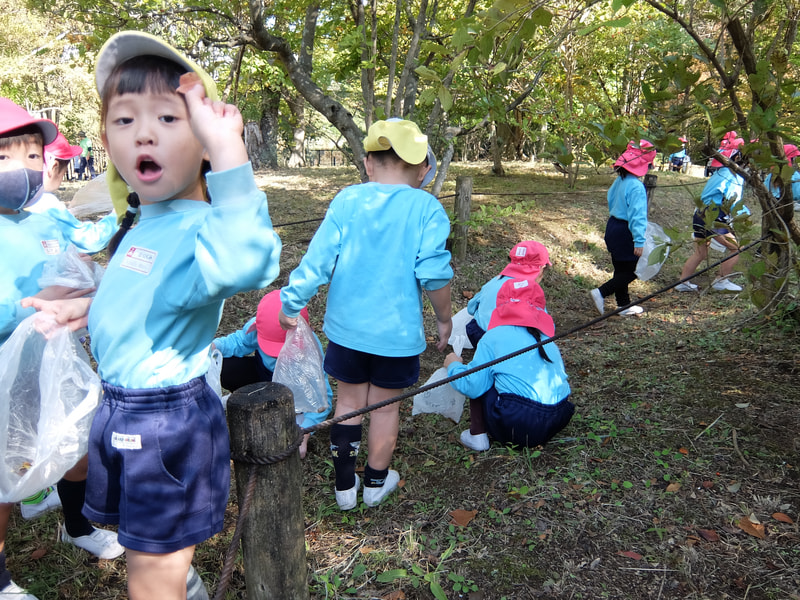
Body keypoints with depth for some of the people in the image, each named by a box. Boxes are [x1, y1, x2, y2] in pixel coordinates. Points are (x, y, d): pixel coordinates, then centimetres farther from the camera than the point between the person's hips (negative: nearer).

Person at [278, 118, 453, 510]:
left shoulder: (347, 200, -5)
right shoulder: (426, 208, -11)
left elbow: (317, 259, -6)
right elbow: (434, 273, -14)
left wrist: (290, 303, 4)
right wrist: (444, 318, 2)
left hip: (346, 327, 2)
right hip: (397, 330, -2)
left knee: (349, 402, 17)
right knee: (385, 405, 16)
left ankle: (345, 487, 28)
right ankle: (376, 484, 33)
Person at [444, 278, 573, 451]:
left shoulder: (494, 336, 0)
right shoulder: (547, 337, 14)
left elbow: (472, 386, -4)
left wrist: (454, 366, 17)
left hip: (516, 428, -6)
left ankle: (477, 435, 11)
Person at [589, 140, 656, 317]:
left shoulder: (619, 181, 5)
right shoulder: (636, 186, -21)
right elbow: (637, 215, -24)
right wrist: (639, 241, -24)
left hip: (613, 226, 9)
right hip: (624, 232, -9)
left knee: (621, 269, 16)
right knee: (632, 271, 4)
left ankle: (624, 305, 26)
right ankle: (601, 293, -1)